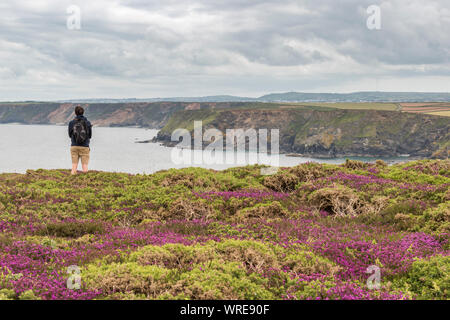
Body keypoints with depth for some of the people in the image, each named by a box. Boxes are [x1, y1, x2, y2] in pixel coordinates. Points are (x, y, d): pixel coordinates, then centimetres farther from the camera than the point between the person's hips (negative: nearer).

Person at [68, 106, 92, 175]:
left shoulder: (71, 123, -1)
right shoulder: (87, 123, -3)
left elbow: (70, 135, 10)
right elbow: (90, 136, 6)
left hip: (74, 146, 1)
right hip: (84, 147, -1)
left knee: (74, 166, 4)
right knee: (85, 167, 1)